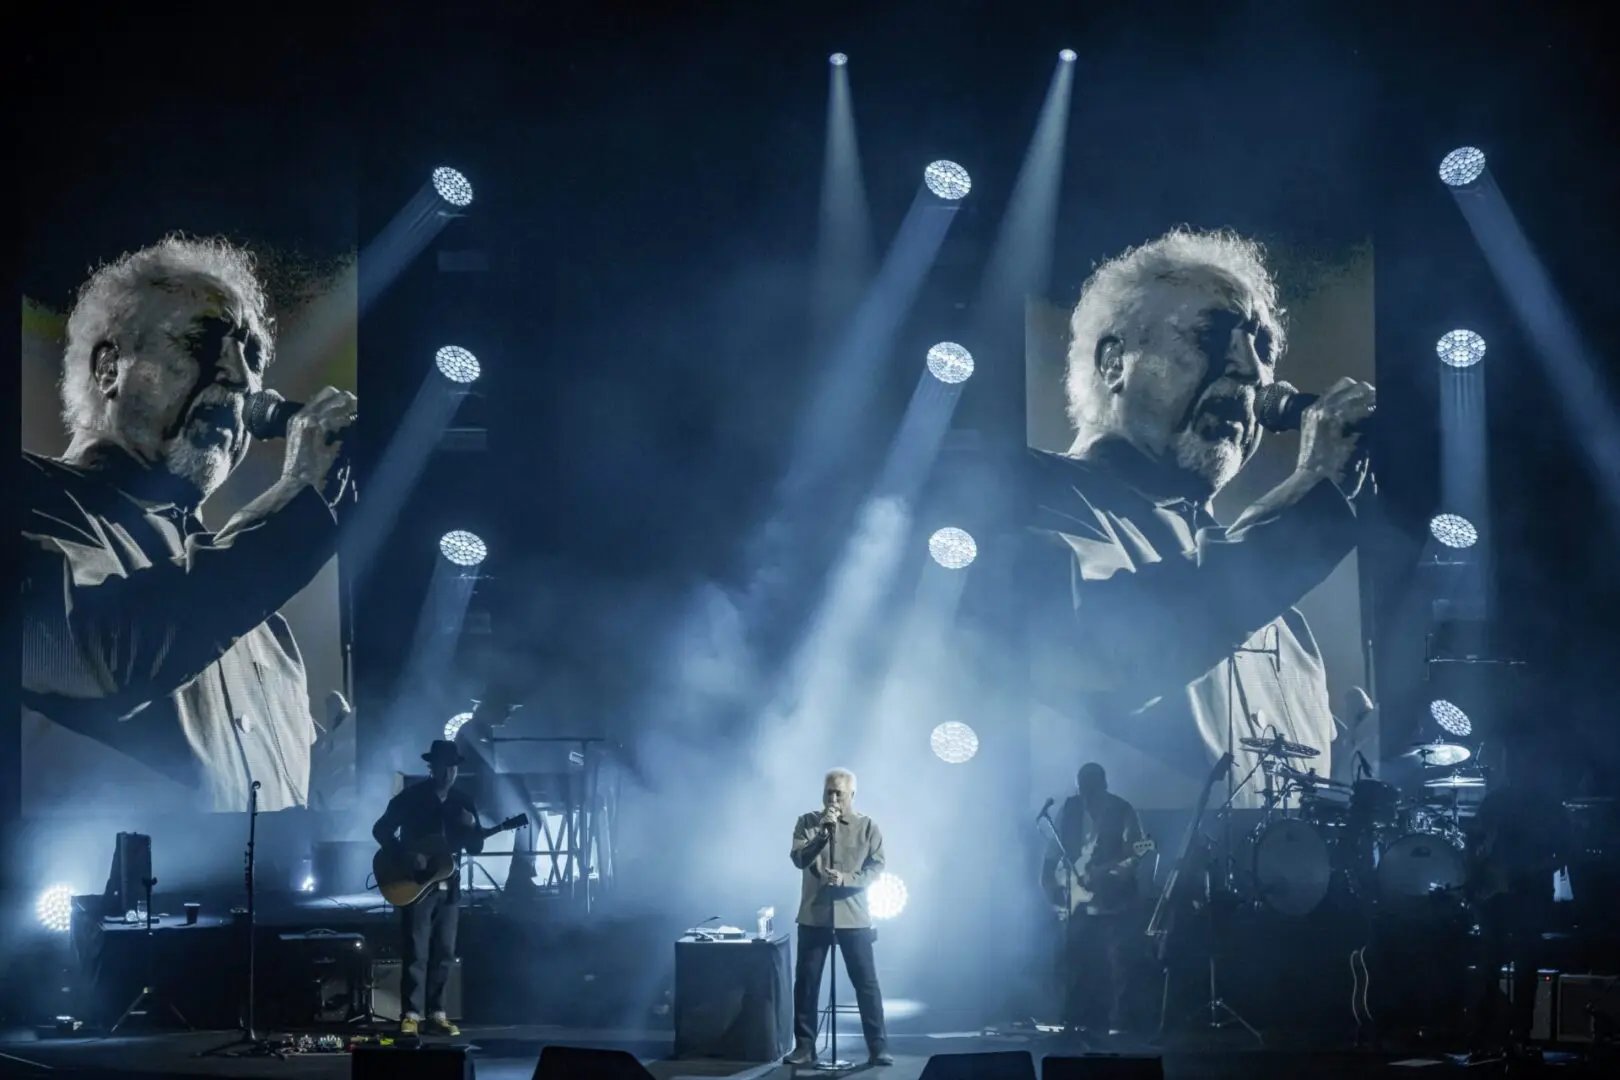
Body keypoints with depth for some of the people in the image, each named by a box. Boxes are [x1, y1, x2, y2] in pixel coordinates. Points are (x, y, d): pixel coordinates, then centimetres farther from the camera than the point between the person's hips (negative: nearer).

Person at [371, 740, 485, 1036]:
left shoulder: (463, 801, 9)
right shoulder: (410, 797, -4)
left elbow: (476, 847, 10)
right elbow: (381, 830, -6)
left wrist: (472, 827, -11)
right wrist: (407, 855, -17)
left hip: (448, 887, 5)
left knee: (443, 953, 5)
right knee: (416, 952, -8)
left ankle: (436, 1014, 11)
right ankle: (411, 1015, -6)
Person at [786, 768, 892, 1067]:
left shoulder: (868, 826, 2)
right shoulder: (807, 822, 2)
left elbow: (877, 868, -3)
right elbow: (799, 859, -11)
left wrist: (846, 879, -18)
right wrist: (823, 831, -23)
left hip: (854, 916, -1)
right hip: (814, 915, 1)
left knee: (866, 982, -1)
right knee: (806, 982, 3)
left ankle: (878, 1047, 3)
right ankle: (804, 1046, 11)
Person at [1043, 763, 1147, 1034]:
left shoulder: (1122, 811, -5)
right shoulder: (1070, 809, 6)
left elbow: (1135, 853, -10)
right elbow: (1055, 848, 11)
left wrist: (1109, 871, -25)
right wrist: (1050, 883, 1)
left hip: (1113, 901, -4)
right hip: (1077, 901, 4)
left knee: (1116, 963, -5)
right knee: (1075, 962, 5)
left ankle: (1116, 1024, -2)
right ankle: (1075, 1022, 12)